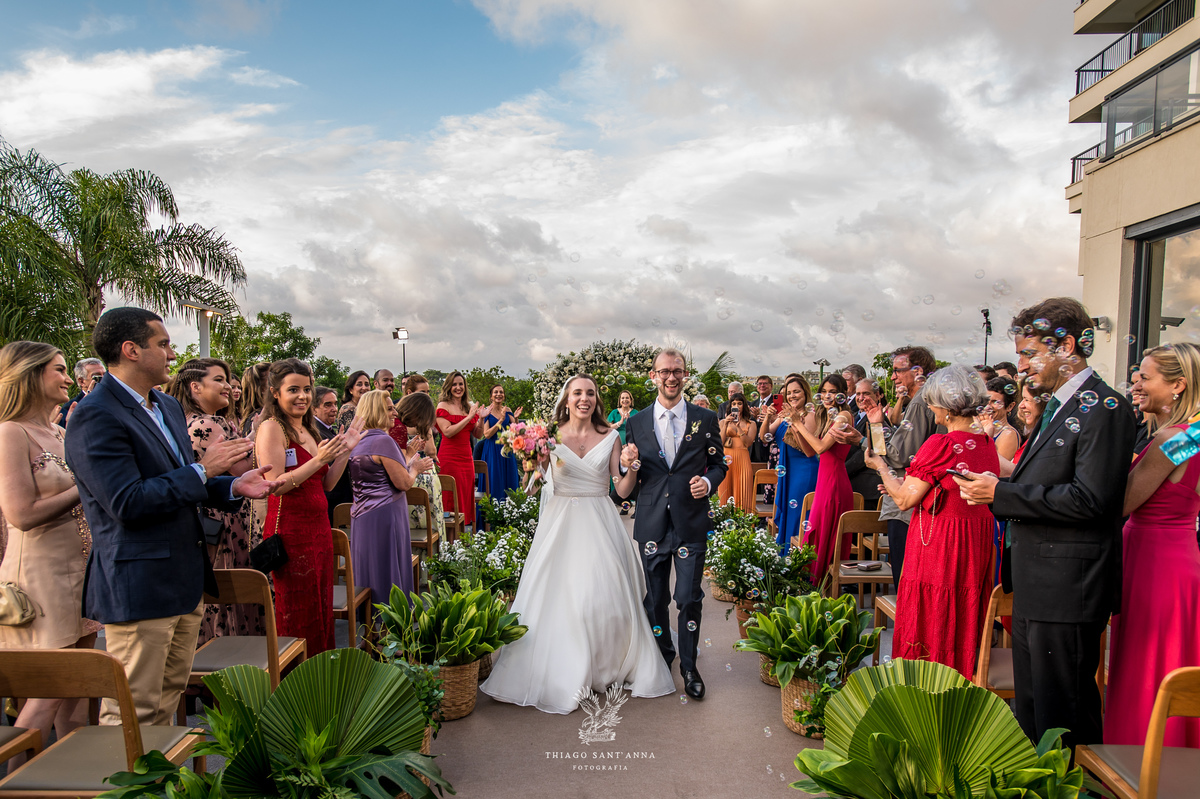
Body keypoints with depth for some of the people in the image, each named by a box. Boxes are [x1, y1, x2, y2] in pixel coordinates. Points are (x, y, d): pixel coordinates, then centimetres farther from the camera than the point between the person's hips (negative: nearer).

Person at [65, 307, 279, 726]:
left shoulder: (168, 406, 13)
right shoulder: (96, 417, -17)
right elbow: (127, 503, -24)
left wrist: (234, 487, 4)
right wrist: (203, 469, -18)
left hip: (183, 581, 9)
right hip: (137, 587, -9)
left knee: (168, 700, 20)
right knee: (133, 715, 2)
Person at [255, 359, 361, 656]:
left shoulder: (307, 429, 16)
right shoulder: (271, 427, -9)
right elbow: (276, 484, -19)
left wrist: (345, 451, 7)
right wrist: (319, 459, -21)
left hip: (318, 528, 8)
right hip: (290, 530, -8)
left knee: (321, 612, 13)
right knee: (297, 619, -2)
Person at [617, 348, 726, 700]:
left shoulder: (706, 419, 1)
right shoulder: (637, 422, 4)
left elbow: (719, 464, 8)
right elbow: (628, 484, 8)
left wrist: (708, 481, -13)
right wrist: (629, 465, -14)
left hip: (691, 524, -1)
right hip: (652, 523, 2)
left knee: (689, 598, 2)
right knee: (655, 599, 14)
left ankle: (689, 666, 22)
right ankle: (662, 659, 36)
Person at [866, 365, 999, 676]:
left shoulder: (940, 444, -19)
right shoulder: (988, 445, 4)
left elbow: (904, 499, -16)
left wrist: (881, 467, 0)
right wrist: (908, 483, 20)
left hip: (937, 545, -7)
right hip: (977, 546, 8)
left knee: (930, 622, 4)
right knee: (964, 622, 18)